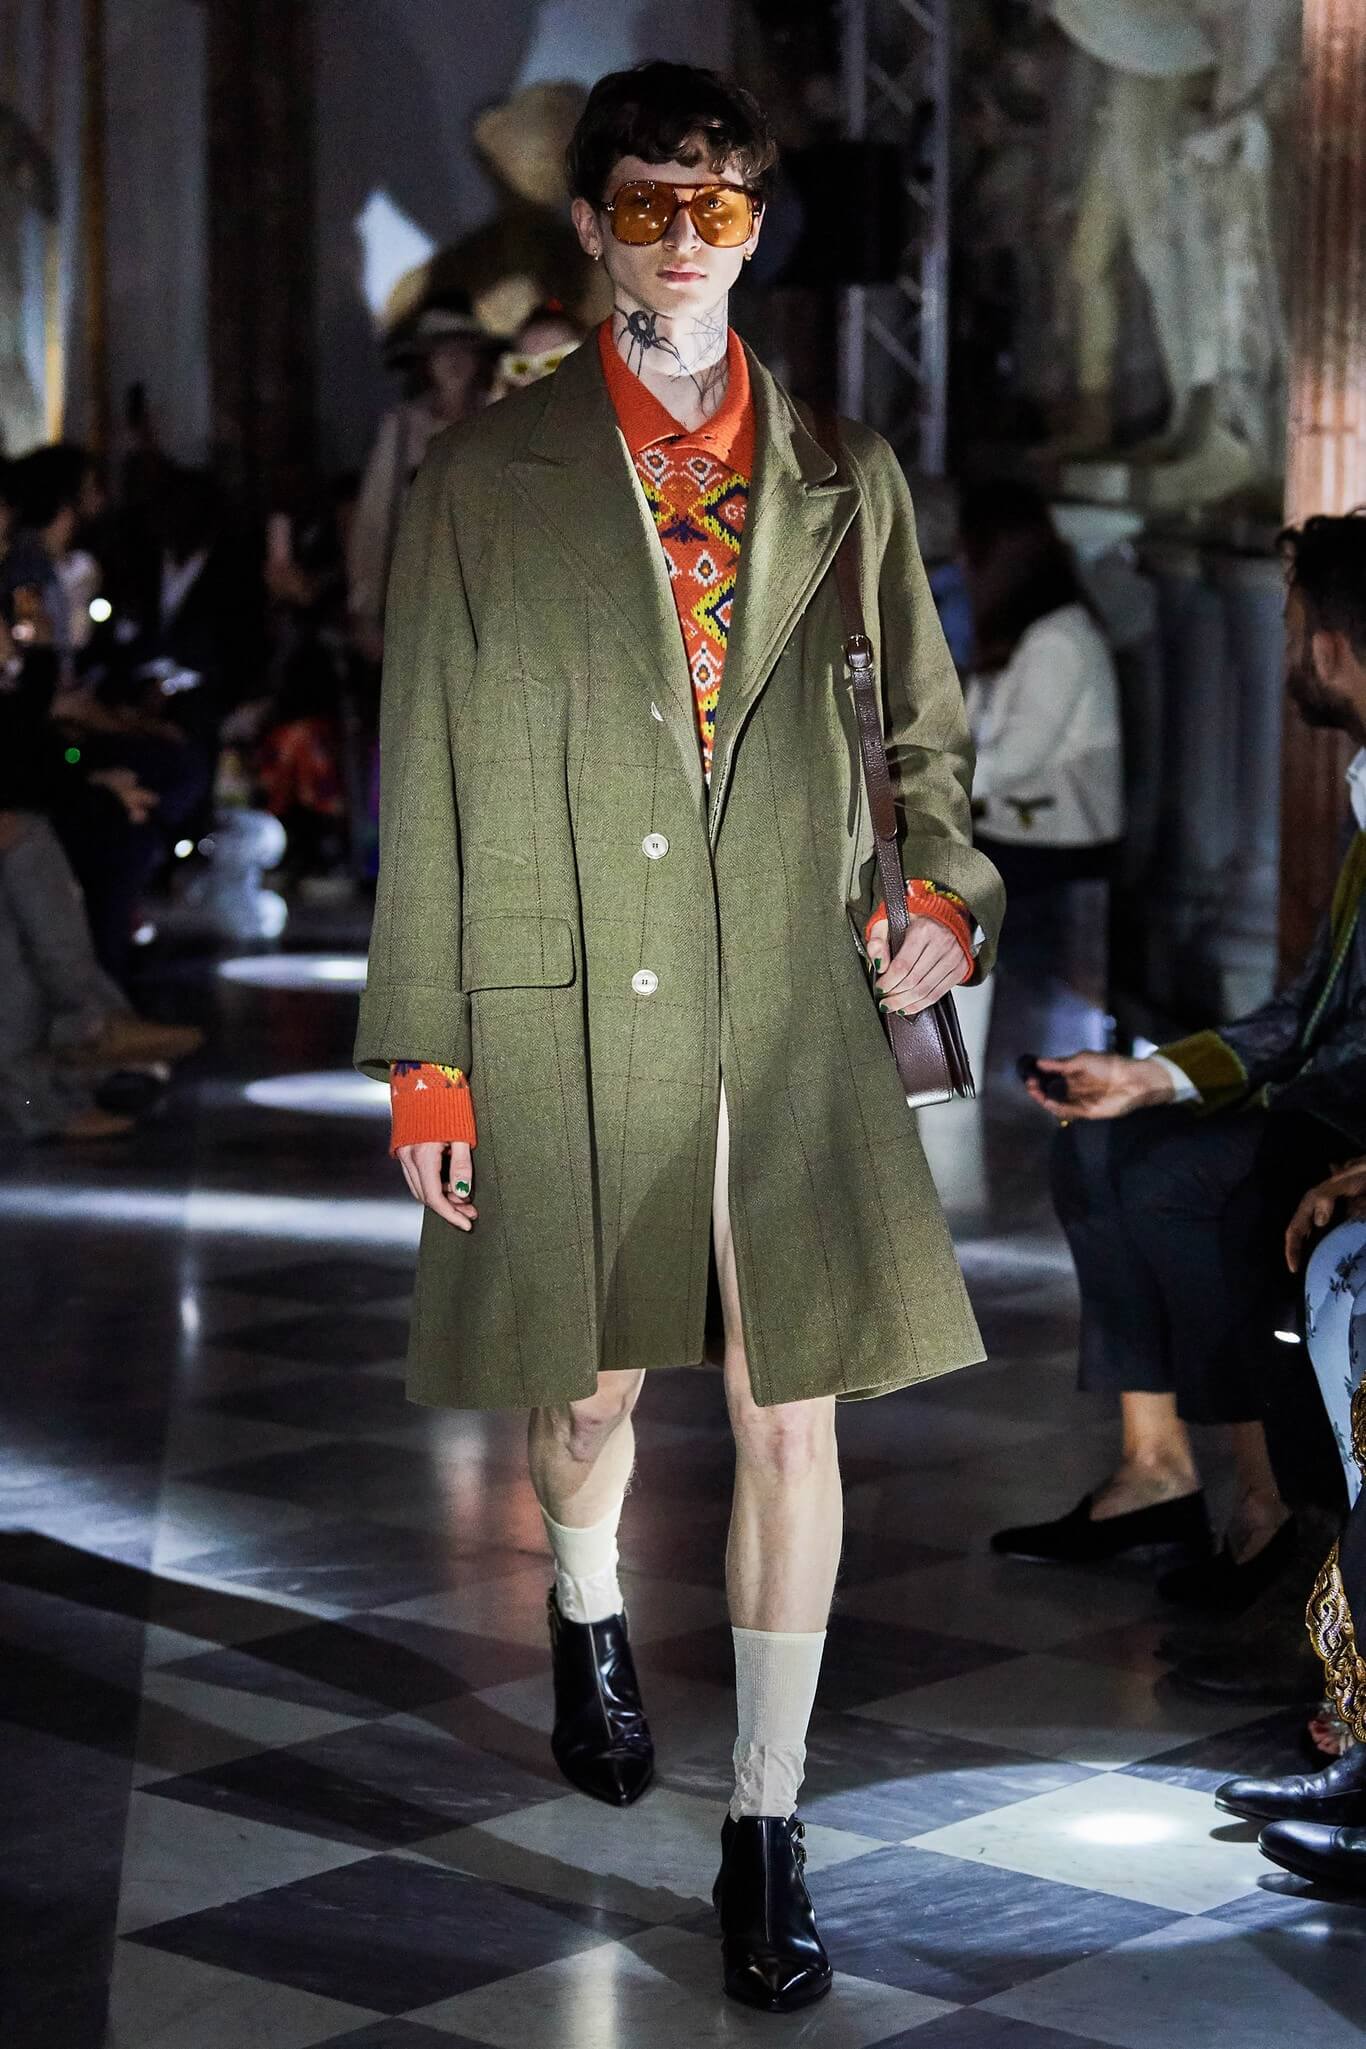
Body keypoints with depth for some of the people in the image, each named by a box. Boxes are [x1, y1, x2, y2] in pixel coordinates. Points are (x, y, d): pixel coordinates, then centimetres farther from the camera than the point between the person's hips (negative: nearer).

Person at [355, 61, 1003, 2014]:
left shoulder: (844, 476, 7)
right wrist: (425, 1057, -2)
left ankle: (767, 1832, 9)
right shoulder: (486, 479, 2)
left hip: (798, 1010, 1)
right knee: (590, 1384, 14)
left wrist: (950, 895, -5)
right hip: (567, 1009, 0)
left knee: (795, 1418, -2)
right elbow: (427, 784, 2)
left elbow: (927, 730, 16)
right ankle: (590, 1623, 48)